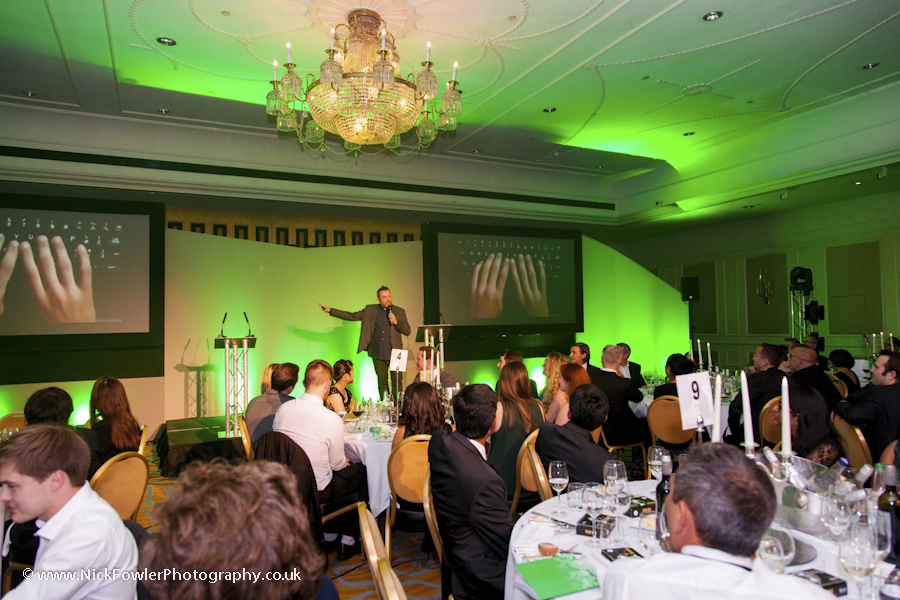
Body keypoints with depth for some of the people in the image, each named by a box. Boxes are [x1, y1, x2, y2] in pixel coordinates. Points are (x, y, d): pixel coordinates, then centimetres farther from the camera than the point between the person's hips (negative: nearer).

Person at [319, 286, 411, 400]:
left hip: (394, 352, -1)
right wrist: (330, 310, 4)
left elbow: (407, 331, 3)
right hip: (378, 353, 2)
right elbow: (352, 316, 10)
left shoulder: (400, 312, 5)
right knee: (382, 382, 8)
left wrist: (396, 322, -15)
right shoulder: (370, 310, 8)